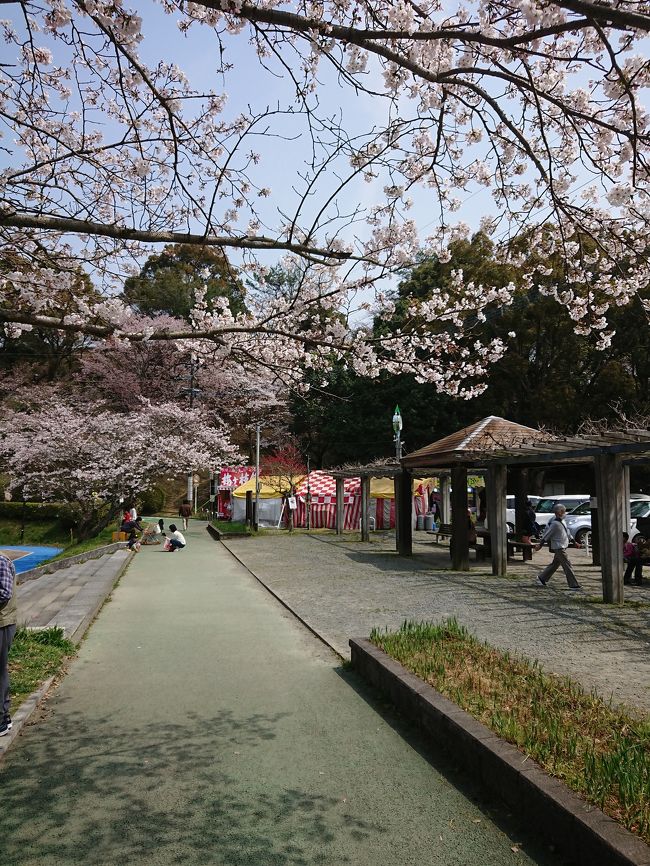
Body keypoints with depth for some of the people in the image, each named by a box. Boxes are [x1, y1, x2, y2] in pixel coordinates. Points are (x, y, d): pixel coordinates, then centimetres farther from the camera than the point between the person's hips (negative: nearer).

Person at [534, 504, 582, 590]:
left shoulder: (562, 521, 11)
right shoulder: (555, 523, -18)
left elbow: (567, 533, 21)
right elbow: (547, 534, -14)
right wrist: (540, 544, -10)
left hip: (562, 547, 10)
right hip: (558, 548, -10)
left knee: (555, 564, 16)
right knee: (568, 566, -8)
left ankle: (541, 578, 26)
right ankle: (574, 585, -4)